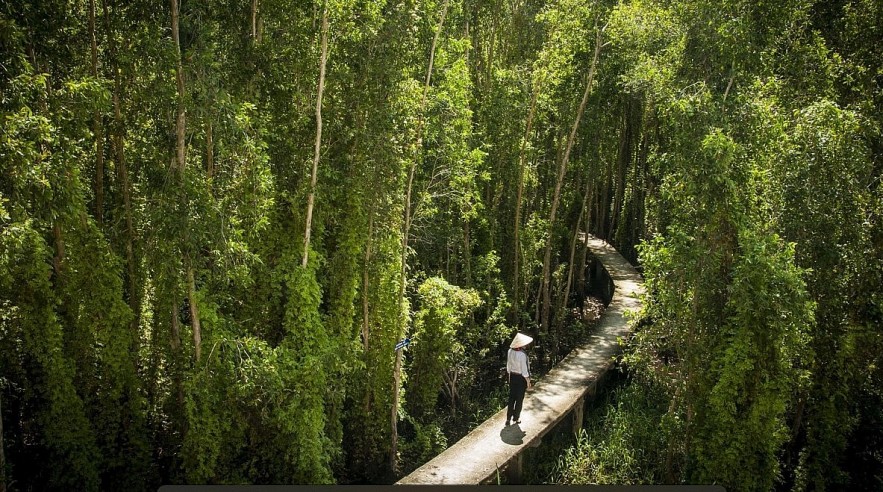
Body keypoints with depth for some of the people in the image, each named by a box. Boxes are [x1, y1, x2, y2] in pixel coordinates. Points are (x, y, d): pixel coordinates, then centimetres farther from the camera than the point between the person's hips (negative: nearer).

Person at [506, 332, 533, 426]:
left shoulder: (510, 351, -8)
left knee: (511, 397, 16)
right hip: (521, 377, -6)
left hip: (512, 376, 6)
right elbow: (524, 370, -19)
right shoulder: (522, 355, -27)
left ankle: (508, 418, 20)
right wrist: (528, 381, -7)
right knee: (519, 398, 12)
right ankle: (516, 418, 26)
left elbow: (508, 365, 4)